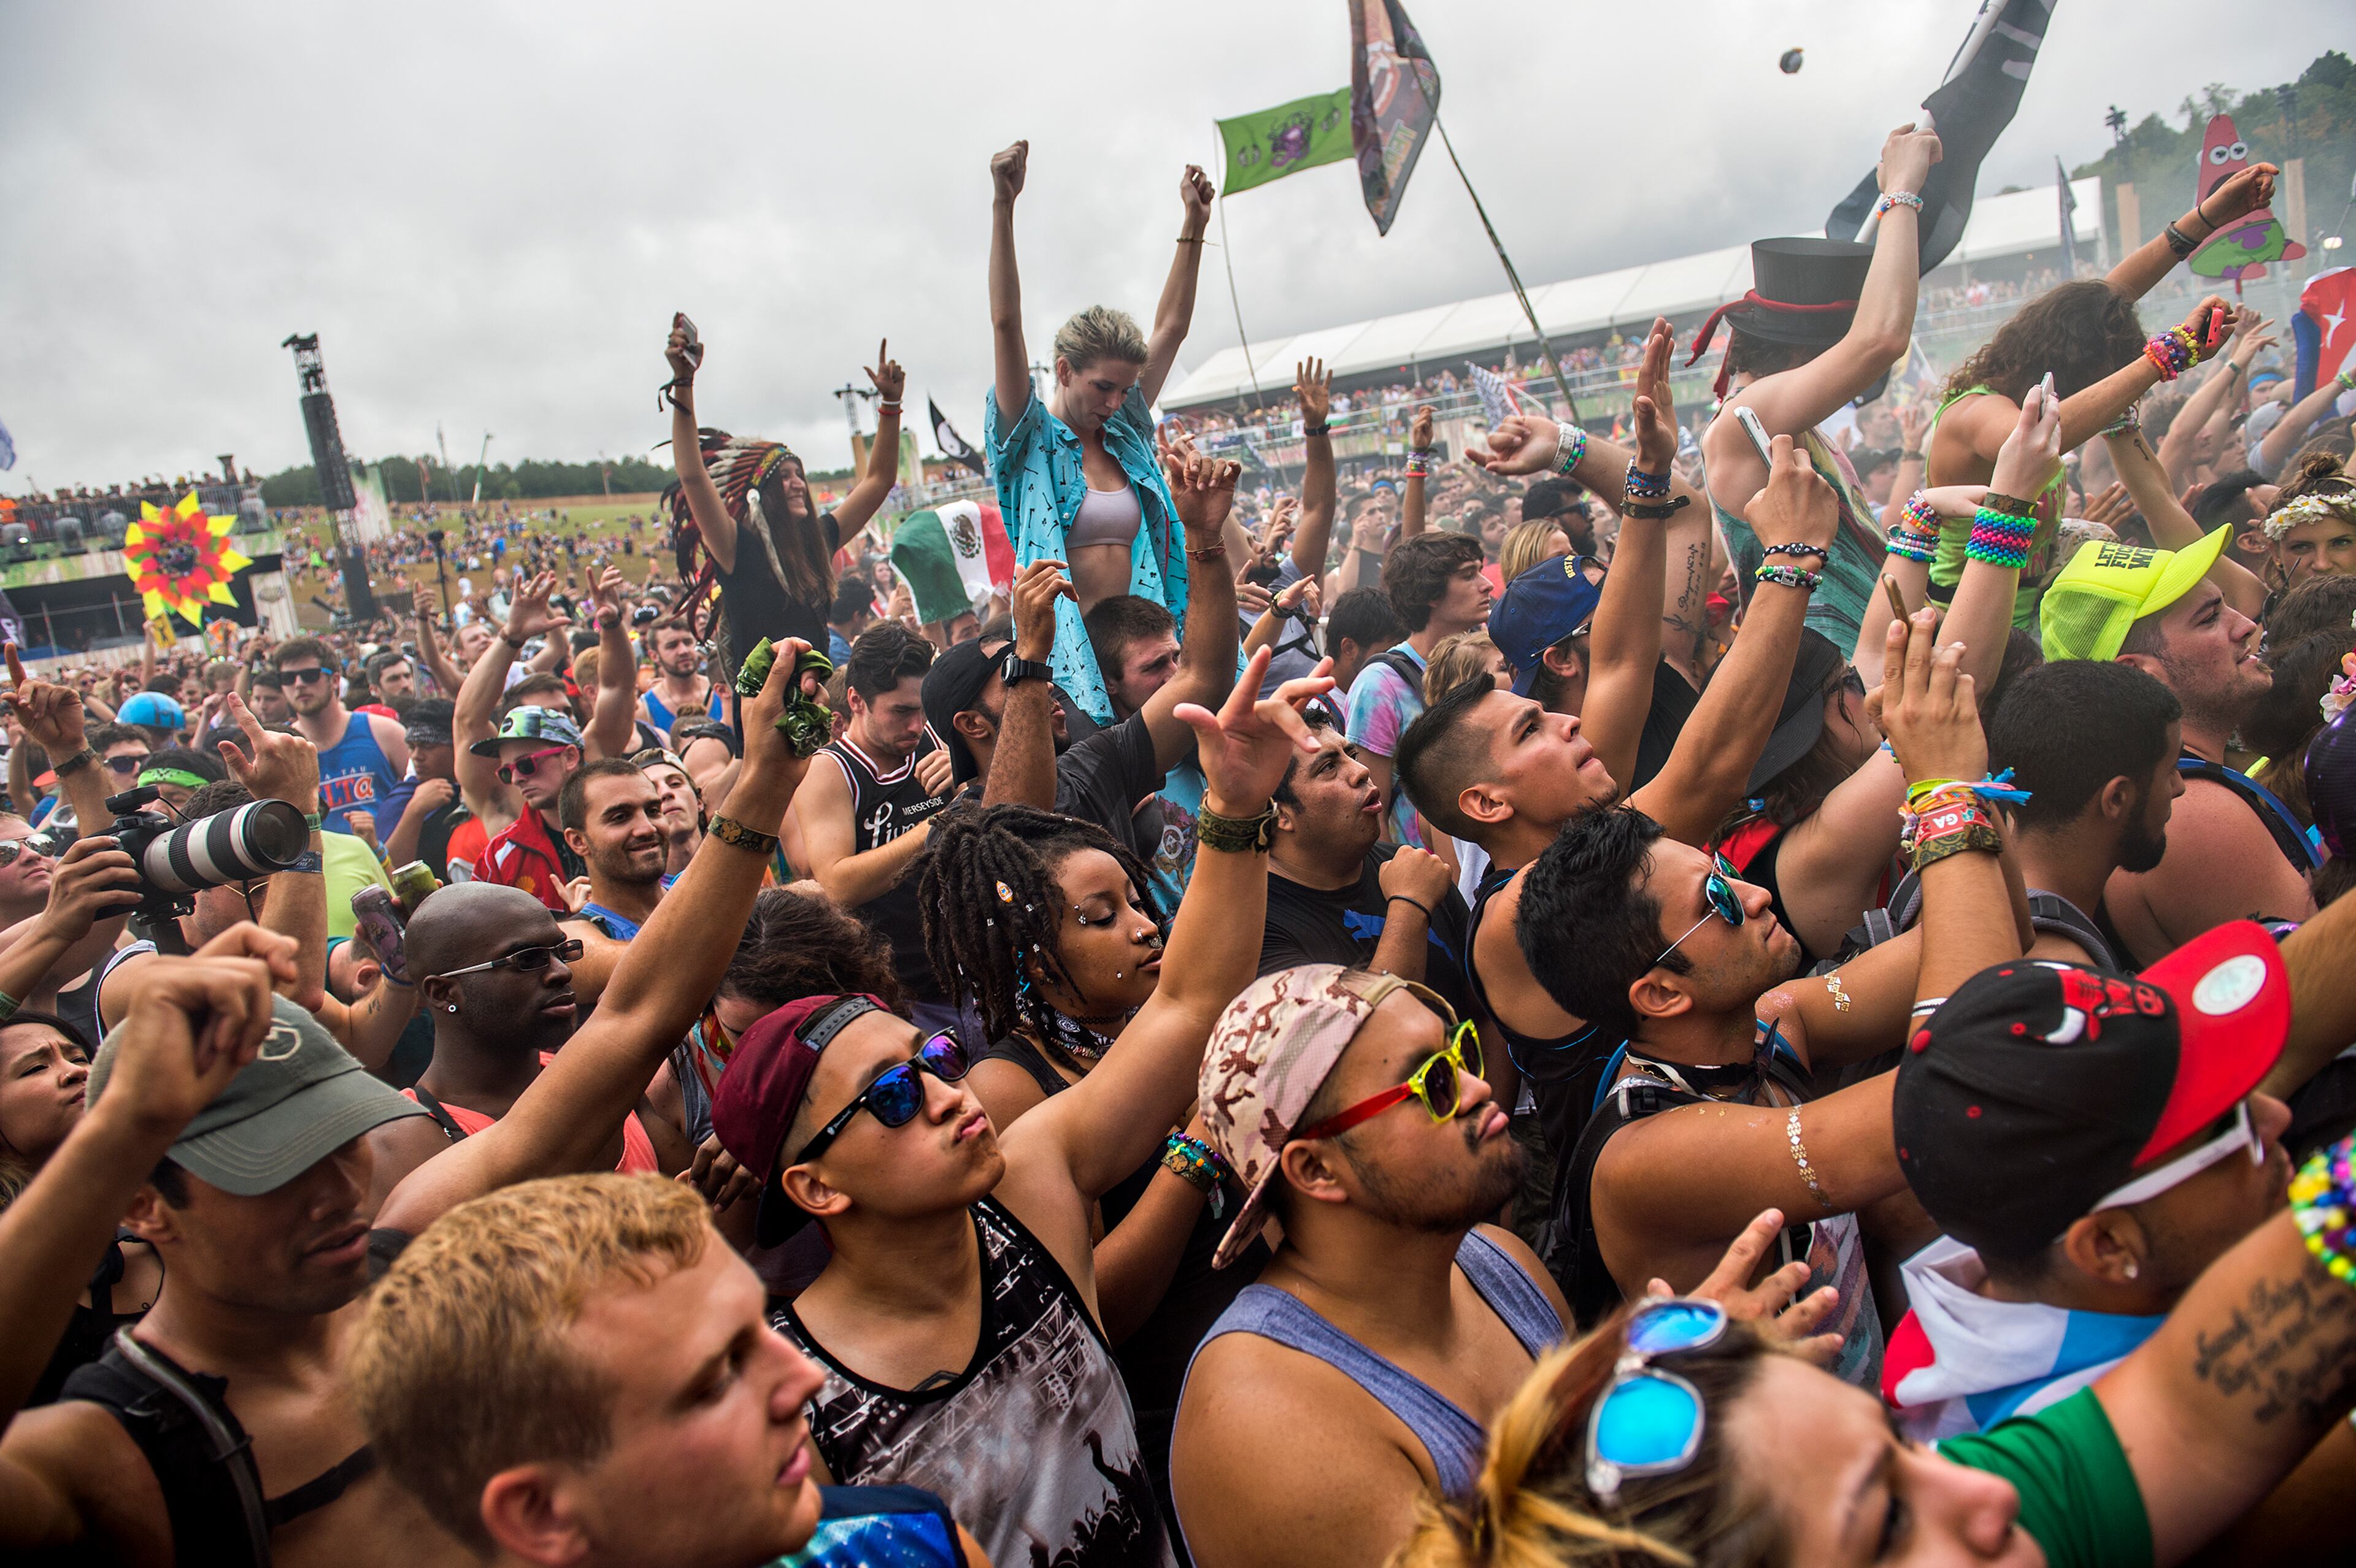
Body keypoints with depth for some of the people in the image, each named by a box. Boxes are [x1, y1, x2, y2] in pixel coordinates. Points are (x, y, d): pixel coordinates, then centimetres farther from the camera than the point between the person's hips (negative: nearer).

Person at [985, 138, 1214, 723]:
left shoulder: (1125, 434, 13)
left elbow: (1170, 329, 13)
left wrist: (1194, 225, 9)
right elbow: (1006, 325, -11)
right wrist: (1003, 206, -18)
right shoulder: (1030, 439, -1)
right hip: (1065, 643, -5)